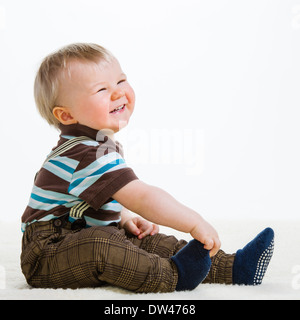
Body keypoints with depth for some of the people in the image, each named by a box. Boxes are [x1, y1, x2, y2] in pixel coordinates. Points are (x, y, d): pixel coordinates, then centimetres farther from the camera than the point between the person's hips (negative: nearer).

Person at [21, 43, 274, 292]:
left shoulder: (97, 145, 10)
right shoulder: (89, 154, -27)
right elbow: (142, 197, -33)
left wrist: (125, 220, 11)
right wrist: (195, 223, -28)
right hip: (49, 252, -9)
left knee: (148, 241, -1)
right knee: (98, 244, -38)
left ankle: (231, 268, -4)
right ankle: (172, 276, -35)